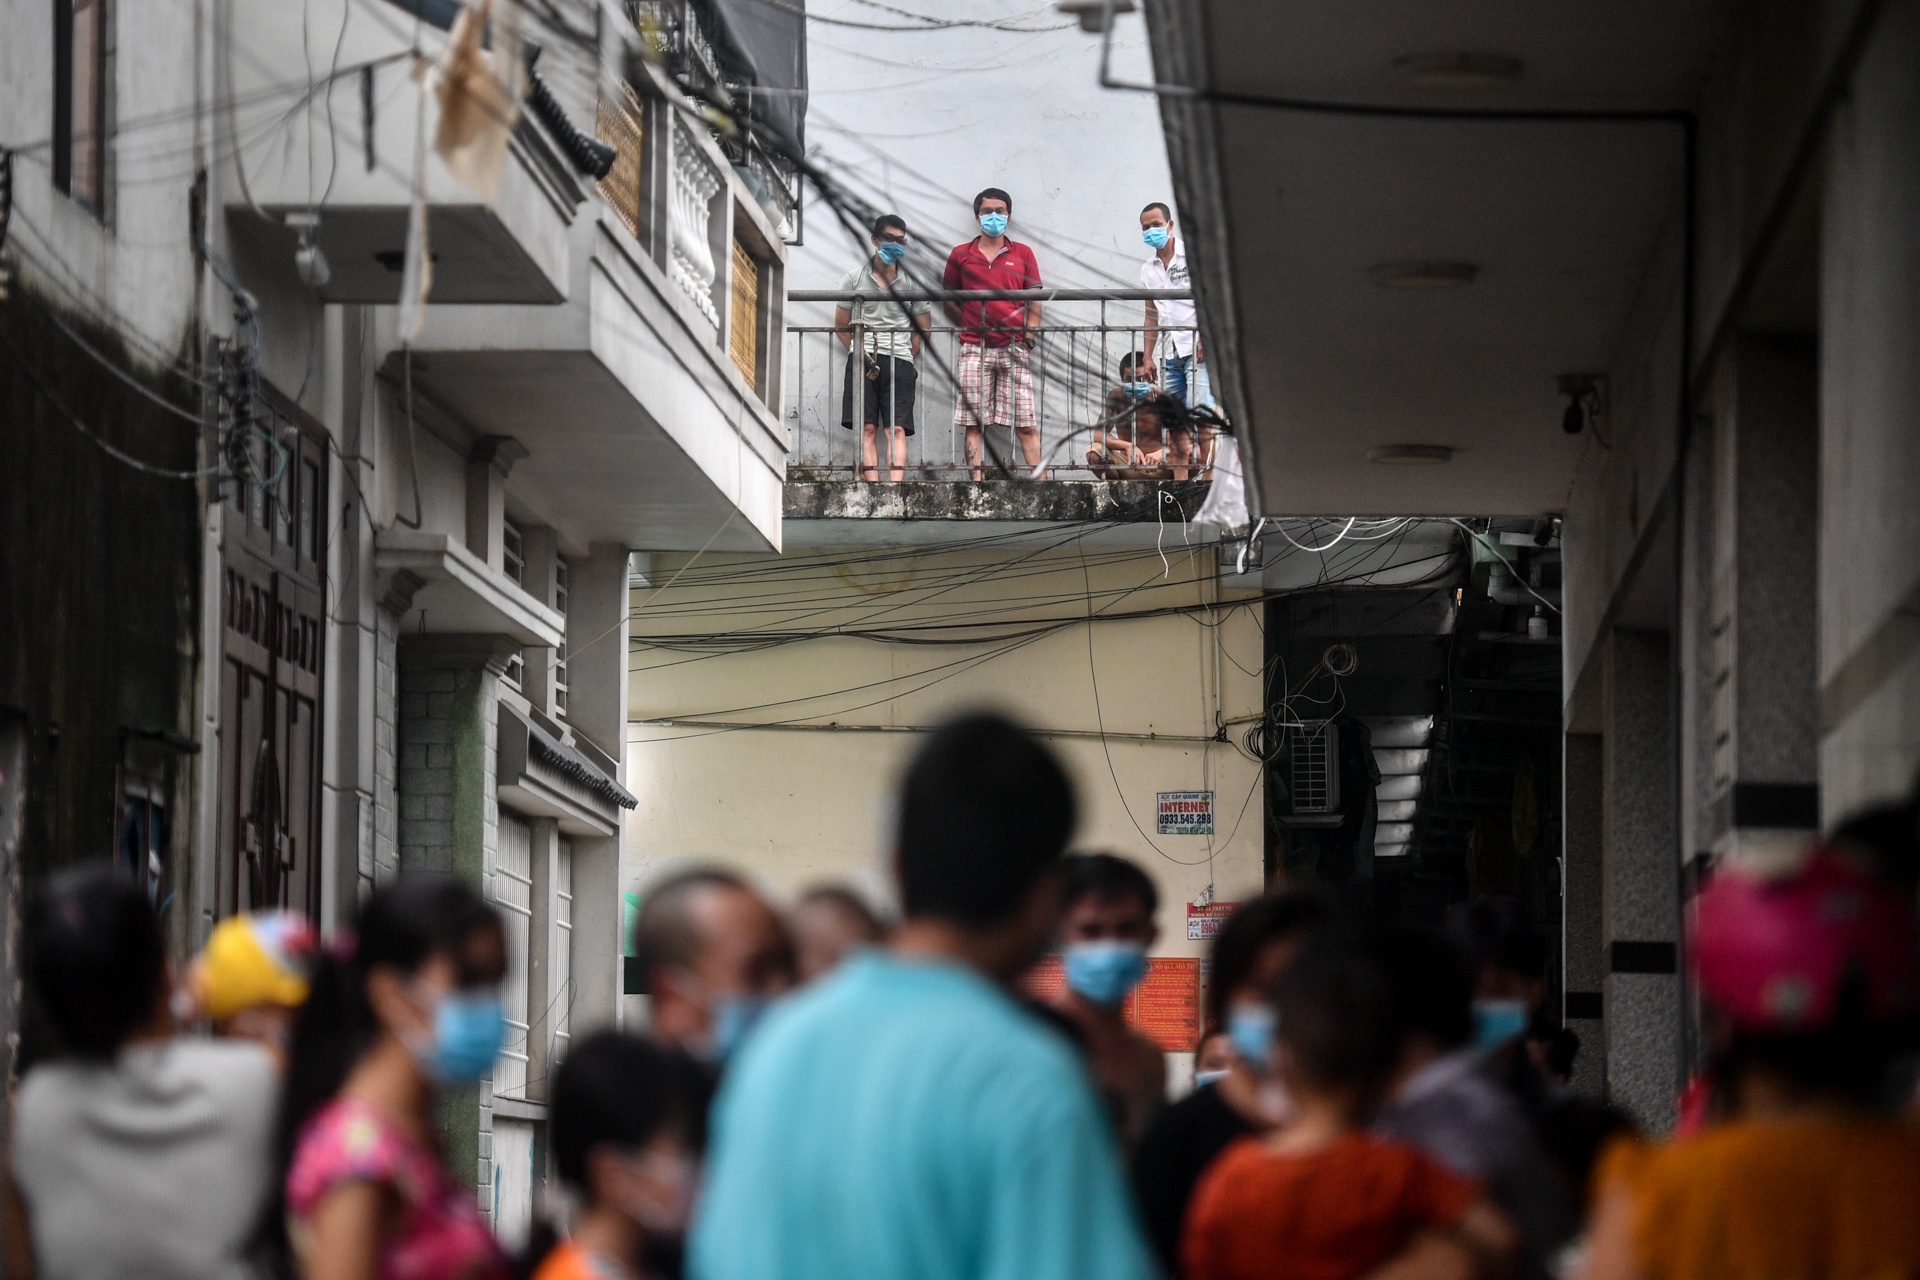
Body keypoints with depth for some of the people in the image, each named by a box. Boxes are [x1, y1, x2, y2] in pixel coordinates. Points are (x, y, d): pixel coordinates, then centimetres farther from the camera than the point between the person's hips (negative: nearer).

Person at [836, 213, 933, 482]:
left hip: (900, 361, 0)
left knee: (897, 429, -11)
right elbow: (841, 325, 13)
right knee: (867, 428, -8)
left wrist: (905, 358, 6)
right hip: (863, 359, 0)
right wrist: (858, 353, 2)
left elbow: (924, 328, 15)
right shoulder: (855, 278, 9)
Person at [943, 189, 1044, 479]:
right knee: (973, 423, -3)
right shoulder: (961, 255, 10)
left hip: (1014, 349, -1)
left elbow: (1035, 302, 9)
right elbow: (949, 300, 13)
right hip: (974, 349, 1)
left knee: (1027, 425, -4)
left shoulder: (1023, 254, 10)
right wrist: (971, 326, -1)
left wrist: (1028, 339, -3)